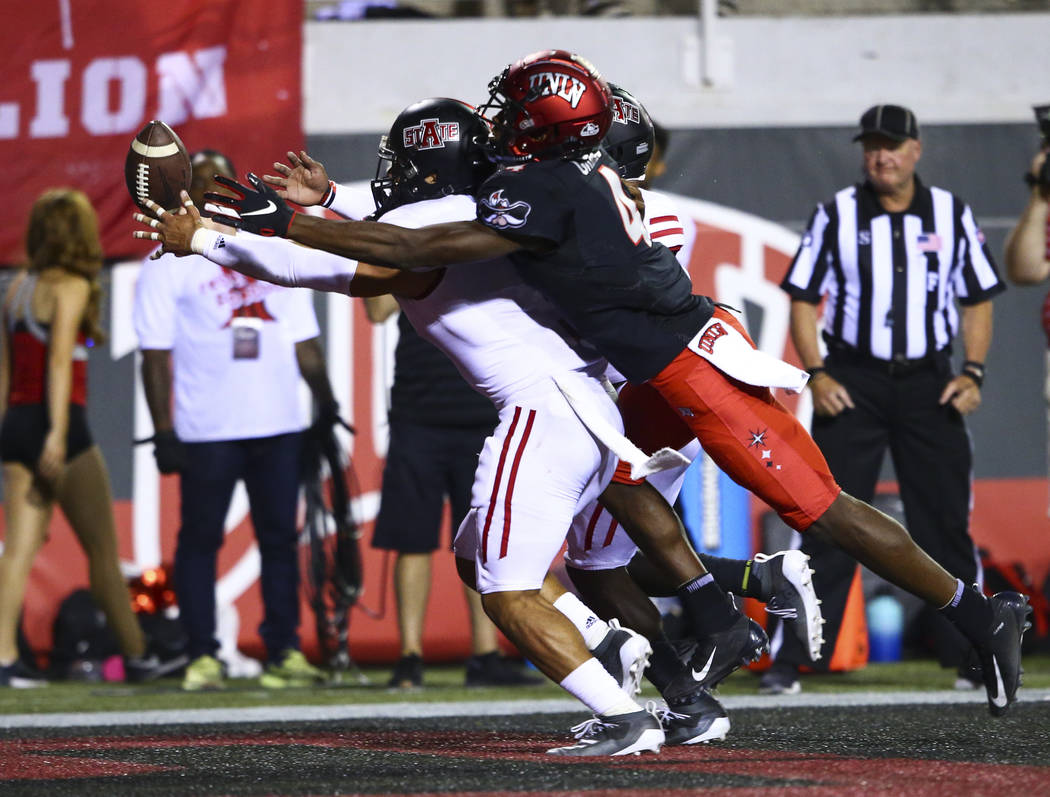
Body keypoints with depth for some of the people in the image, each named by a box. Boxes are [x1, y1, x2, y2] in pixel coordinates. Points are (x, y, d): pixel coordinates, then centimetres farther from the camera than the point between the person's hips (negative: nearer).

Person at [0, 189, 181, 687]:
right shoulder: (71, 287, -8)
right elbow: (60, 361, -17)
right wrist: (57, 432, -22)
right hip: (61, 424, -7)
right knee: (102, 549, 5)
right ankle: (137, 657, 14)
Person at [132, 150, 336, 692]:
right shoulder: (169, 264, 3)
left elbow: (303, 342, 20)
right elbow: (156, 356, -1)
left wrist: (326, 404, 12)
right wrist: (164, 433, -8)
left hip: (278, 423, 4)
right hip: (206, 430, -4)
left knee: (280, 537, 4)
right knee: (200, 539, 0)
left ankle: (283, 652, 9)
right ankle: (202, 657, 4)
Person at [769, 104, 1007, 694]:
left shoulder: (952, 215, 6)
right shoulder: (837, 215, 2)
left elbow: (978, 301, 11)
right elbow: (803, 298, 4)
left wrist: (973, 372, -2)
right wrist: (816, 374, -8)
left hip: (929, 383, 1)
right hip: (853, 381, -1)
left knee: (947, 522, 3)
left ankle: (969, 655, 11)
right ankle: (791, 659, -4)